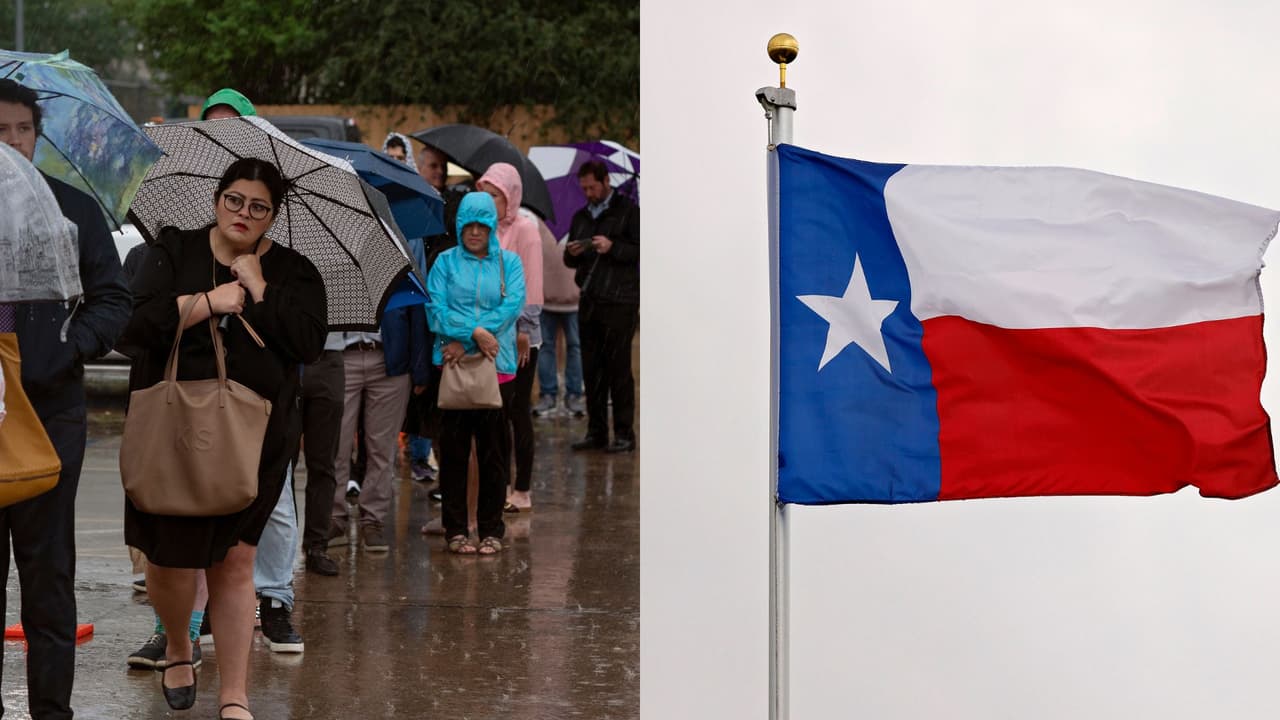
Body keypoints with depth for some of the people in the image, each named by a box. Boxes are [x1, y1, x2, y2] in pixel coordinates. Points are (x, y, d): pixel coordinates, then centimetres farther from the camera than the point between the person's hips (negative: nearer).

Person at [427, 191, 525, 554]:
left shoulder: (509, 262, 8)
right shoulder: (446, 262, 7)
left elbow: (513, 304, -7)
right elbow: (435, 309, -5)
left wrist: (463, 340, -15)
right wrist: (475, 332, -20)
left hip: (498, 365, 1)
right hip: (453, 365, -1)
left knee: (494, 450, 4)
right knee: (453, 449, 2)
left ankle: (492, 530, 12)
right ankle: (455, 530, 9)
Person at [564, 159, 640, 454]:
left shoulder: (628, 211, 0)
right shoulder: (581, 217, 18)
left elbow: (641, 251, -7)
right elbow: (571, 262, 22)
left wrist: (613, 248, -19)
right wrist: (571, 253, 0)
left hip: (620, 302, -6)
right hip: (589, 302, 6)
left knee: (618, 368, -5)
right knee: (591, 369, 6)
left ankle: (624, 434, -1)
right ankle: (596, 432, 12)